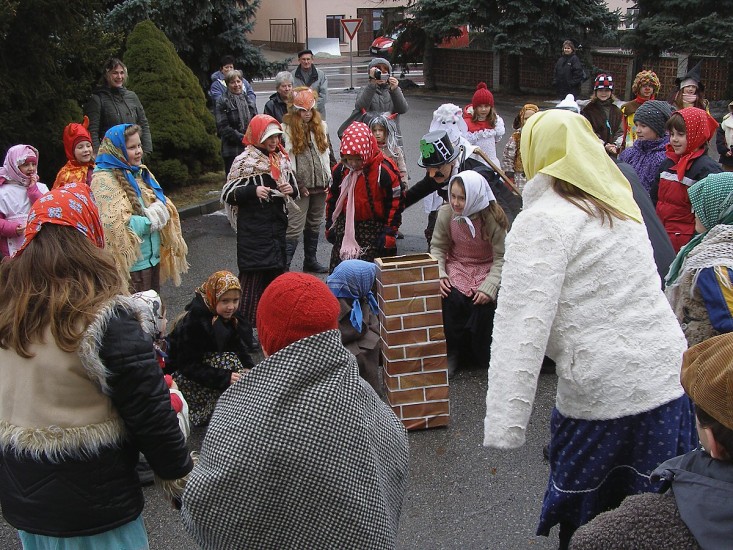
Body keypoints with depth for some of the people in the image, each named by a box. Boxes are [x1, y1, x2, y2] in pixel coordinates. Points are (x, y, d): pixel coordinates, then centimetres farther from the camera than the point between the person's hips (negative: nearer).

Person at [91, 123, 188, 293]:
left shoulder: (140, 172, 13)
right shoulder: (104, 180, -13)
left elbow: (166, 206, 13)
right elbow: (116, 225, -24)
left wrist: (158, 210, -11)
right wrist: (151, 221, -12)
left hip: (152, 258, 8)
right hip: (129, 264, -8)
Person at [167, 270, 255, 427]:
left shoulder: (230, 317, -5)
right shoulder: (193, 322, -27)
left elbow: (239, 347, 2)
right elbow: (189, 366, -26)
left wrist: (249, 367, -18)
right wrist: (225, 378, -35)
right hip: (182, 375, -8)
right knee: (229, 360, -28)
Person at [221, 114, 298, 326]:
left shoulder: (281, 159, 11)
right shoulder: (245, 161, -7)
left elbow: (294, 187, 21)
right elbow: (227, 195, -9)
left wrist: (291, 189, -3)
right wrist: (253, 191, -24)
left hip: (276, 226, 7)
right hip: (253, 229, -7)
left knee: (275, 271, 12)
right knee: (253, 275, -8)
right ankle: (246, 323, -3)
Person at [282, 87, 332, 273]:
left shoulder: (321, 126, 11)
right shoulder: (286, 129, -7)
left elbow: (326, 153, 17)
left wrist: (328, 179, 8)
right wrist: (296, 184, -14)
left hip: (320, 186, 6)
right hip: (299, 187, -6)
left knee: (314, 225, 16)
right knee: (294, 228, -10)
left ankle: (311, 261, 28)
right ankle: (284, 264, -7)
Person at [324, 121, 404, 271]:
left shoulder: (385, 171, -14)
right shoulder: (341, 169, 1)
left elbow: (396, 204, -10)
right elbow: (332, 198, 14)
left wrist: (389, 233, -11)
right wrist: (330, 225, 14)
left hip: (374, 233, -5)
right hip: (345, 229, 5)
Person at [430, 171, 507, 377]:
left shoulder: (493, 217, -18)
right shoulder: (446, 213, -11)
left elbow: (501, 258, -15)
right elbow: (438, 247, -1)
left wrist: (489, 287, -26)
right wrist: (439, 275, -18)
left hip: (486, 268, -1)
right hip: (457, 267, 2)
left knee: (484, 302, -28)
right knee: (451, 299, -28)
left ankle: (483, 355, -2)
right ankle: (452, 352, -5)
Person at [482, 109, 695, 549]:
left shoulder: (542, 220, -11)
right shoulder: (618, 204, 12)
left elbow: (524, 326, -20)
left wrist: (503, 428, -22)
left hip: (605, 396, -7)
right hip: (669, 381, 7)